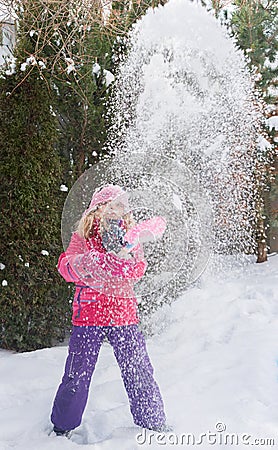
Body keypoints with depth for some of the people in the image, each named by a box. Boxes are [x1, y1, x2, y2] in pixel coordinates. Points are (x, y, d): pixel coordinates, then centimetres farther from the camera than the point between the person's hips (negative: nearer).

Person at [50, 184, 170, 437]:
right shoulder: (83, 236, 6)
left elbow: (137, 270, -7)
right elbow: (66, 267, -10)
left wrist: (122, 252, -26)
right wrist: (84, 262, -31)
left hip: (124, 312, 1)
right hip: (89, 311, -1)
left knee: (139, 371, 1)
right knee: (77, 374, 2)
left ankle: (154, 424, 18)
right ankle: (62, 427, 23)